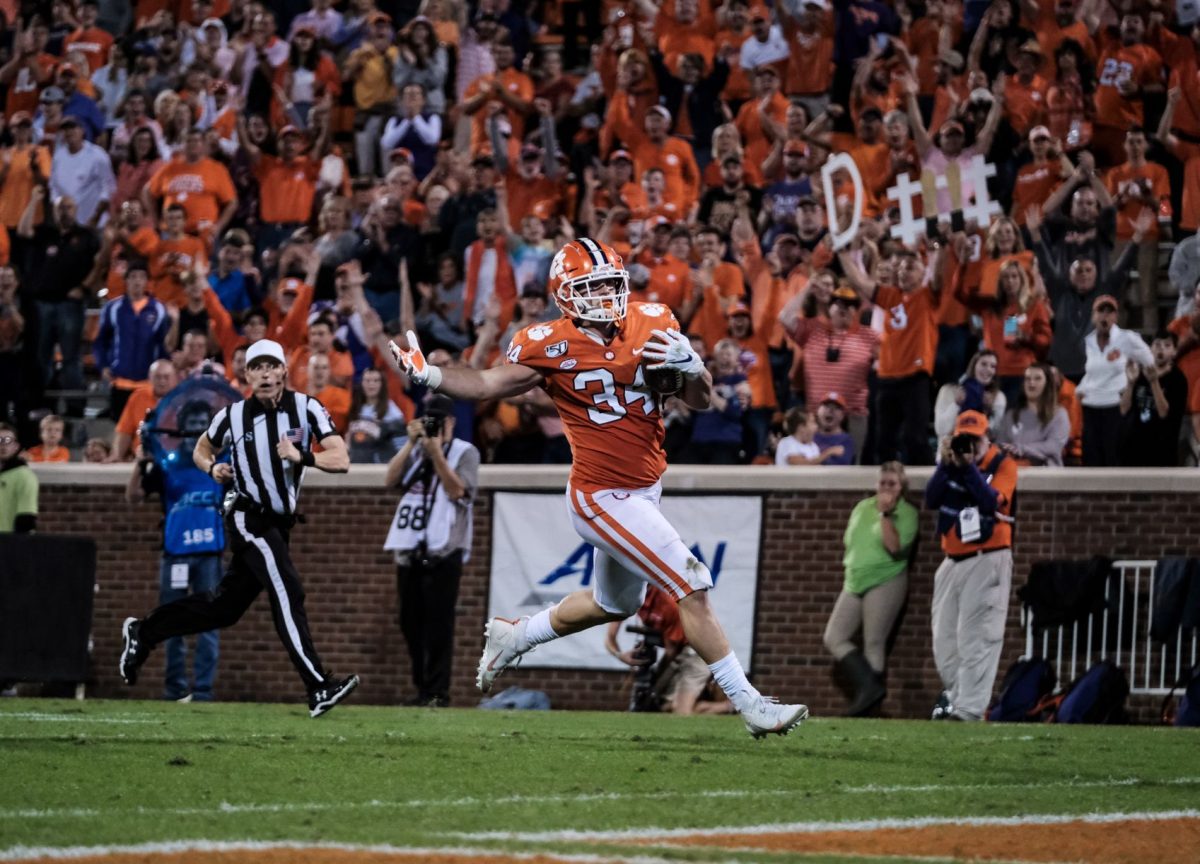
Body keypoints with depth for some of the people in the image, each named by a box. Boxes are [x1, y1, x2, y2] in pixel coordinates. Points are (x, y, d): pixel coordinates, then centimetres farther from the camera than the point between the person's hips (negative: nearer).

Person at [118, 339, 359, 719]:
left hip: (278, 522, 4)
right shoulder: (233, 416, -5)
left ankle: (142, 633, 31)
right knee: (286, 591, -22)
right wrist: (213, 467, -8)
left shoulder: (306, 408, -5)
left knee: (224, 607, 12)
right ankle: (319, 688, -30)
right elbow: (201, 450, 15)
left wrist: (301, 456, -31)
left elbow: (341, 460, -14)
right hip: (248, 516, -4)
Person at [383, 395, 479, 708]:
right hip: (409, 550, 6)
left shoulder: (465, 452, 2)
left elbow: (457, 491, -11)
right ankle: (422, 690, 15)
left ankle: (437, 692, -6)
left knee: (438, 624, -8)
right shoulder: (415, 450, 18)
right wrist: (411, 442, -4)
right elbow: (391, 480, 3)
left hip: (442, 551, -6)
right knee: (411, 623, 7)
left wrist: (436, 452, -15)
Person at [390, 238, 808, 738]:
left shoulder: (651, 323, -1)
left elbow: (701, 401, 3)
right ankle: (748, 703, -8)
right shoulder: (550, 346, -14)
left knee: (612, 603, 27)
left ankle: (512, 637, 48)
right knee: (693, 588, -13)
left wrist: (688, 365, -18)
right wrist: (428, 375, -18)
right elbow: (488, 385, -3)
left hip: (642, 490, 7)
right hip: (603, 497, -7)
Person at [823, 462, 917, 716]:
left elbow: (895, 547, -19)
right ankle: (869, 687, -8)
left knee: (874, 644, -7)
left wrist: (886, 514, -20)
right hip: (854, 581, 7)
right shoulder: (862, 507, 15)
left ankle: (869, 696, -5)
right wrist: (852, 562, 12)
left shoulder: (906, 513, -4)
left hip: (885, 582, -7)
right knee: (834, 638, -4)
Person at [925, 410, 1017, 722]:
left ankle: (969, 709, -16)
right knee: (943, 638, 10)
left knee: (976, 637, -13)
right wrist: (946, 465, -10)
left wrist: (969, 466, -20)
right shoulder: (951, 462, 12)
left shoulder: (1003, 464, -3)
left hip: (987, 560, -6)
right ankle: (954, 692, 27)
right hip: (952, 561, 6)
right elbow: (931, 500, 0)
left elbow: (992, 503, -18)